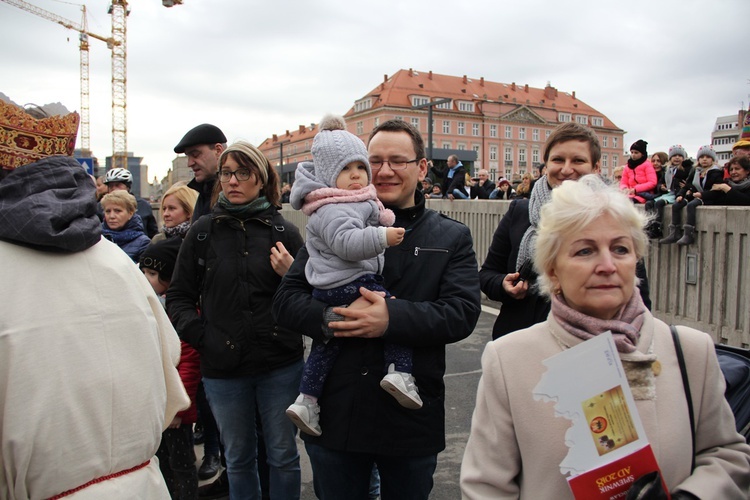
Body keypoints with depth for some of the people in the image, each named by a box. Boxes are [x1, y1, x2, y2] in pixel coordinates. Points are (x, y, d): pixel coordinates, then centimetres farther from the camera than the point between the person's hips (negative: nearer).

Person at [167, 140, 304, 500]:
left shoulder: (284, 232, -1)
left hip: (280, 365, -1)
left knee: (283, 455, 13)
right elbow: (178, 297, 4)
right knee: (238, 458, 19)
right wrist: (201, 336, -9)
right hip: (222, 369, 1)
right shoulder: (203, 232, 1)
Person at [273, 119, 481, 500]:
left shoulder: (451, 237, 2)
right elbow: (286, 300, -2)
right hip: (335, 414, 1)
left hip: (412, 419, 0)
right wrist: (333, 317, -23)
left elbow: (463, 312, -11)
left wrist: (392, 318, -26)